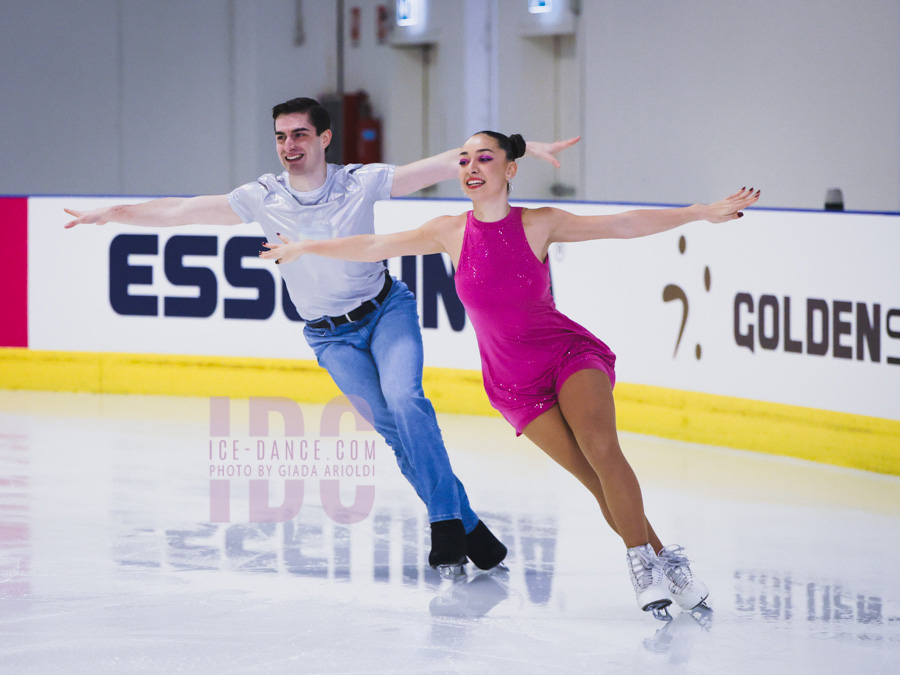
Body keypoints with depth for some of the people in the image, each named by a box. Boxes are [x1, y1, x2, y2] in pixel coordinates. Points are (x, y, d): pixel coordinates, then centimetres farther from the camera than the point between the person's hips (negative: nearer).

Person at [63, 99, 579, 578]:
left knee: (404, 399, -25)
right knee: (393, 430, -9)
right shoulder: (263, 199, -11)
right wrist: (114, 214, -16)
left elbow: (448, 165, -15)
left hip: (387, 309, -1)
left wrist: (525, 148, -19)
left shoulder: (361, 183, -14)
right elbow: (184, 210, -9)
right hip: (331, 336, 1)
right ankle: (468, 527, 0)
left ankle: (446, 525, -19)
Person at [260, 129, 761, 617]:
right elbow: (376, 247, 8)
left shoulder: (538, 225, -8)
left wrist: (703, 212, -17)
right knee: (597, 478, -10)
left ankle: (643, 559, -16)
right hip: (514, 384, 2)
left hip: (570, 353, -1)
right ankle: (662, 562, 0)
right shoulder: (452, 233, -3)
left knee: (601, 448, -27)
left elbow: (623, 225, -11)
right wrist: (305, 248, 14)